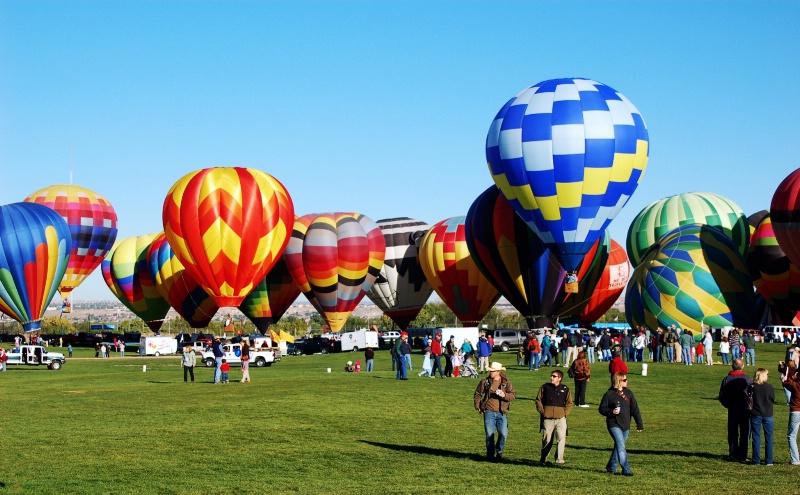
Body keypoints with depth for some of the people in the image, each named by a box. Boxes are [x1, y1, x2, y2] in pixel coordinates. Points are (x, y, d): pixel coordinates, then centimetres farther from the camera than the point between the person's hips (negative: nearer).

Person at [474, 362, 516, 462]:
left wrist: (504, 395, -18)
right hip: (489, 412, 0)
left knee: (503, 434, -5)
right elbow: (477, 394, 15)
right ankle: (490, 455, 10)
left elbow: (513, 395, 1)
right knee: (490, 434, -2)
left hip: (502, 412, 0)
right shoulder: (485, 382, 5)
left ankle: (499, 451, 21)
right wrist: (478, 407, 9)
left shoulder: (506, 382, 4)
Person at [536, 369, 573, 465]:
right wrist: (542, 411, 1)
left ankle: (559, 459, -9)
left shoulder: (565, 389, 7)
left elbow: (569, 403, 13)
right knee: (547, 439, 6)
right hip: (547, 418, 0)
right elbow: (538, 400, 11)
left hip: (561, 418, 0)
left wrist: (565, 413, 0)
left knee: (562, 438, -13)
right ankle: (543, 458, 22)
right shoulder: (545, 387, 7)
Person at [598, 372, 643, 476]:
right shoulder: (609, 394, -6)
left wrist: (639, 424, 5)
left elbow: (635, 409, 9)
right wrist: (611, 412, -20)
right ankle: (626, 470, -13)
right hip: (614, 425, -5)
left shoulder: (628, 393, 8)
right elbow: (601, 409, -1)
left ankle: (611, 466, 30)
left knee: (618, 446, 14)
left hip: (626, 425, 5)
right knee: (621, 447, -14)